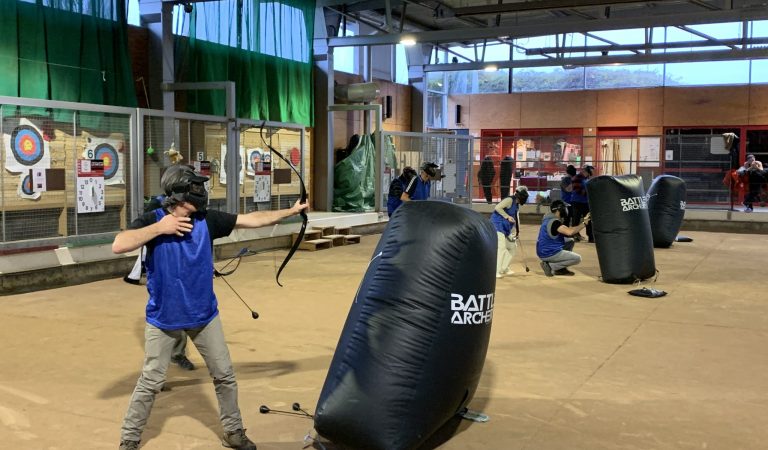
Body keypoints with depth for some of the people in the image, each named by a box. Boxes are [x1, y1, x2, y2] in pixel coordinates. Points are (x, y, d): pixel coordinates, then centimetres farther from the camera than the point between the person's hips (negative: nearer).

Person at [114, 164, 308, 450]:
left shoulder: (207, 220, -6)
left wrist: (290, 211, -4)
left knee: (225, 376, 13)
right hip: (163, 318, -4)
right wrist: (159, 228, -29)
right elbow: (118, 245, -28)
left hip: (204, 316, 4)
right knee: (150, 383, 6)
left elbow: (252, 220, -2)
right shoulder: (153, 220, -14)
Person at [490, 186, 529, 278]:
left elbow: (516, 218, 19)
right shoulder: (509, 200, -15)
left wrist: (517, 231, 14)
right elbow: (497, 207, -26)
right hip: (498, 225, -10)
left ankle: (504, 268, 27)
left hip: (506, 228, 10)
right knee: (501, 247, -17)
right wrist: (507, 217, -24)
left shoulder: (517, 205, 12)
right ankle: (496, 271, -14)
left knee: (511, 246, 15)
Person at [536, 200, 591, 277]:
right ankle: (550, 266, -7)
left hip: (544, 251, 10)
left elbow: (565, 231, 16)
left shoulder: (549, 220, 11)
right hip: (548, 254, -10)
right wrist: (584, 224, -20)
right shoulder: (554, 222, -20)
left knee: (570, 241, 21)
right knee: (577, 258, -5)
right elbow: (569, 232, -32)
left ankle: (561, 268, 15)